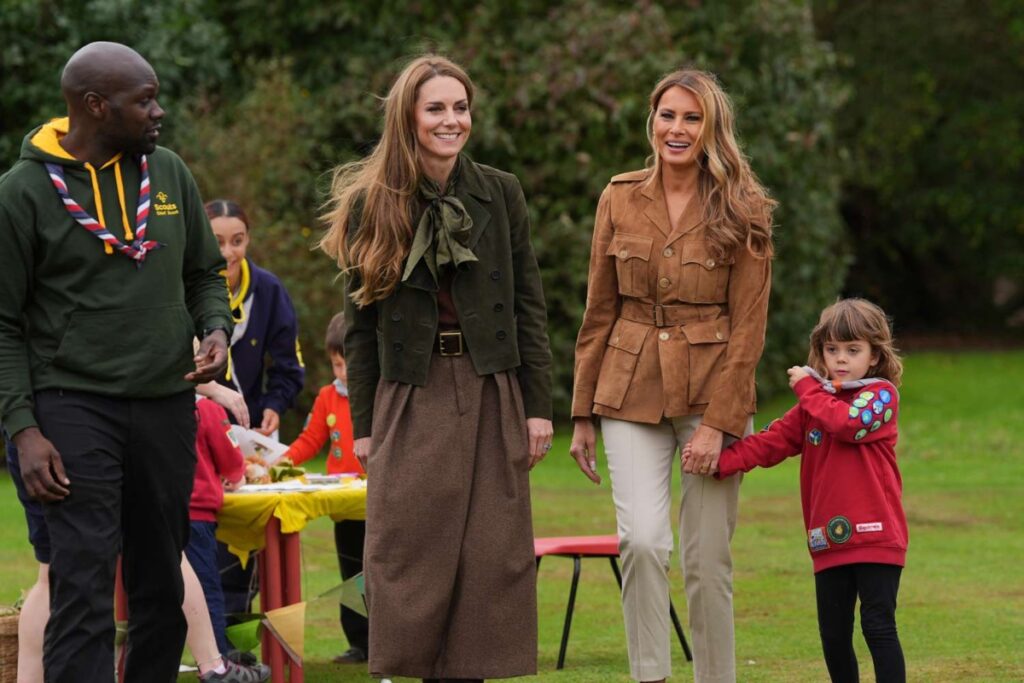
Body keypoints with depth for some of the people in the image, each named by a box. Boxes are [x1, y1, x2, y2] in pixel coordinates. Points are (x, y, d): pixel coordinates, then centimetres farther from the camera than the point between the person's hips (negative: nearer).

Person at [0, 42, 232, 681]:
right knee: (84, 586, -12)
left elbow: (204, 273, 20)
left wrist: (216, 329, -2)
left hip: (167, 405, 5)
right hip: (75, 406, -5)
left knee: (162, 586, 9)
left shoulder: (169, 173, 9)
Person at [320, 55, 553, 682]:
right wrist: (363, 423, 0)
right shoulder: (371, 204, 2)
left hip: (490, 395, 1)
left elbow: (529, 305, 6)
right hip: (410, 399, -1)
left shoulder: (501, 193, 5)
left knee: (489, 557, 0)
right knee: (410, 557, -3)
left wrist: (539, 405, 0)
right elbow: (361, 321, 4)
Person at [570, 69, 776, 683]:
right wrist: (583, 415, 9)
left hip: (714, 398, -1)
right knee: (643, 540, -17)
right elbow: (600, 312, 10)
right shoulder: (620, 199, 5)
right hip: (631, 395, 1)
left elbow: (748, 327, -4)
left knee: (708, 559, 0)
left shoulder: (742, 211, -2)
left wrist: (719, 422, -12)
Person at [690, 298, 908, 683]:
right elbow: (773, 441, 7)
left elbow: (847, 422, -21)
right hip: (829, 542, 6)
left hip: (875, 536, -6)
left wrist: (807, 388, -8)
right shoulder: (813, 402, 17)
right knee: (833, 634, 9)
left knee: (878, 626, -9)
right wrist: (722, 461, -8)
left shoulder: (881, 394, -2)